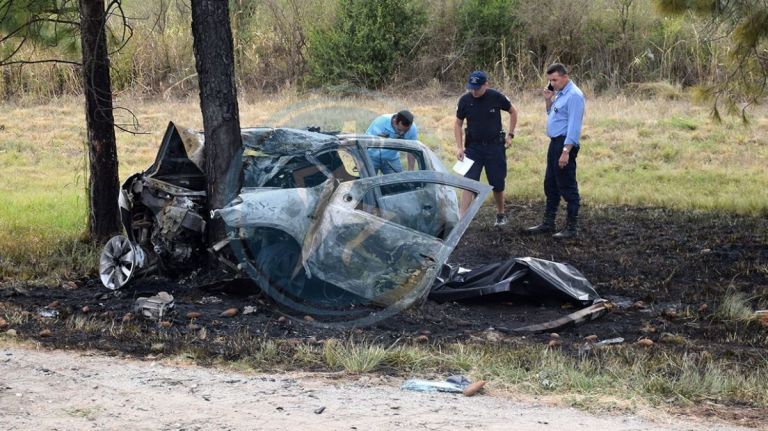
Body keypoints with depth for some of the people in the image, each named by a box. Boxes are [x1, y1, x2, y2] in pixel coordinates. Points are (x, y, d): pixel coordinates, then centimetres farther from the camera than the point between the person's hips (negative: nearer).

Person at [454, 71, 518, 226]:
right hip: (473, 147, 0)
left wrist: (510, 134, 2)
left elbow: (513, 111, 6)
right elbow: (458, 124, 3)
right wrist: (459, 147, -5)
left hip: (495, 146, 0)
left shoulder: (496, 97, -11)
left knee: (498, 184, 9)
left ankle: (500, 215, 31)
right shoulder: (465, 100, -8)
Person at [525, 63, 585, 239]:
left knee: (567, 187, -5)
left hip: (566, 144, -10)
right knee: (550, 185, 15)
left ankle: (572, 227, 1)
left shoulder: (574, 95, -16)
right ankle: (548, 223, 24)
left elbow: (574, 126, -21)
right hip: (555, 142, 10)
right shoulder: (560, 93, 15)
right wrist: (548, 100, 10)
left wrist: (566, 151, -26)